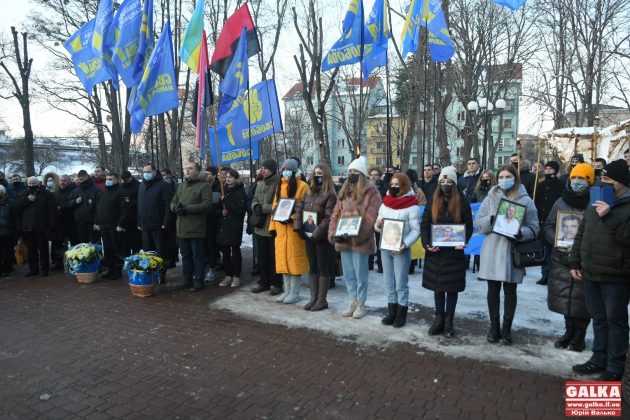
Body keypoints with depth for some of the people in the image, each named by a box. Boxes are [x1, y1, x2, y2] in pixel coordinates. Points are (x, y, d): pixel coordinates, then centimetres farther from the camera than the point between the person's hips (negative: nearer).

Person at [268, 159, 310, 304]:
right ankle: (287, 290, 20)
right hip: (280, 227, 6)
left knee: (294, 259, -2)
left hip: (294, 228, -6)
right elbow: (275, 206, 15)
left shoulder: (302, 186, -4)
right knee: (283, 258, 10)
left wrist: (292, 218, -20)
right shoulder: (279, 186, 15)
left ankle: (295, 292, 7)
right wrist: (273, 226, 8)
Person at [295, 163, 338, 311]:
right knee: (312, 267, 12)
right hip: (309, 236, 7)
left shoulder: (330, 195, -10)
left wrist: (317, 233, -19)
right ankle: (314, 297, 22)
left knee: (323, 268, 2)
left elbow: (329, 218, -17)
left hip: (322, 237, -7)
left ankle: (322, 300, 10)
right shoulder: (309, 193, 13)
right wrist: (299, 227, 0)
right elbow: (299, 209, 12)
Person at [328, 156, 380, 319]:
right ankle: (353, 302, 26)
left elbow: (370, 218, -14)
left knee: (360, 274, 3)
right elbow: (336, 214, 11)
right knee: (348, 274, 13)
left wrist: (354, 235, -21)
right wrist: (334, 233, -3)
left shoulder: (370, 192, -7)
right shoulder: (344, 192, 13)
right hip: (343, 240, 6)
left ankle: (361, 304, 17)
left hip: (360, 240, -6)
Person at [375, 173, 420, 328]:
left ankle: (401, 314, 15)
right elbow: (378, 226, 14)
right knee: (389, 283, 13)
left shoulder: (412, 206, -9)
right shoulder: (385, 203, 8)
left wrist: (405, 244, -24)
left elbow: (416, 230, -11)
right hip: (385, 247, 6)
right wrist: (377, 225, -9)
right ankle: (392, 312, 23)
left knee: (401, 284, 3)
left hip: (401, 250, -5)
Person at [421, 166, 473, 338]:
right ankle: (439, 318, 21)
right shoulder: (433, 202, 3)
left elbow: (469, 227, 2)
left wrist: (463, 241, -17)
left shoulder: (462, 203, -1)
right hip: (435, 252, 2)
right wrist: (427, 244, -12)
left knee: (452, 287, 5)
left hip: (454, 253, -2)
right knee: (437, 287, 9)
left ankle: (449, 321, 16)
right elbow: (424, 225, 3)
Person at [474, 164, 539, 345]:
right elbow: (478, 223, 3)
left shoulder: (526, 200, 1)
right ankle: (494, 327, 24)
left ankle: (507, 329, 24)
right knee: (493, 290, 9)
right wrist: (492, 220, -16)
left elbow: (534, 228, -2)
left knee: (510, 290, 10)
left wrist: (521, 233, -22)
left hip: (514, 252, -1)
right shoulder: (491, 198, 7)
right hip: (492, 251, 2)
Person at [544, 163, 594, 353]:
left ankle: (579, 336, 22)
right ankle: (569, 331, 31)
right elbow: (548, 226, 11)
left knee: (581, 299, 4)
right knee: (564, 297, 13)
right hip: (561, 258, 4)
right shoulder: (561, 202, 6)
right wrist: (556, 240, -6)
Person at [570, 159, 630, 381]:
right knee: (598, 319, 16)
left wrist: (609, 217, -27)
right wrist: (575, 262, 12)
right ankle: (599, 359, 29)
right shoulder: (595, 204, 12)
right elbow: (581, 235, 16)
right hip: (590, 272, 7)